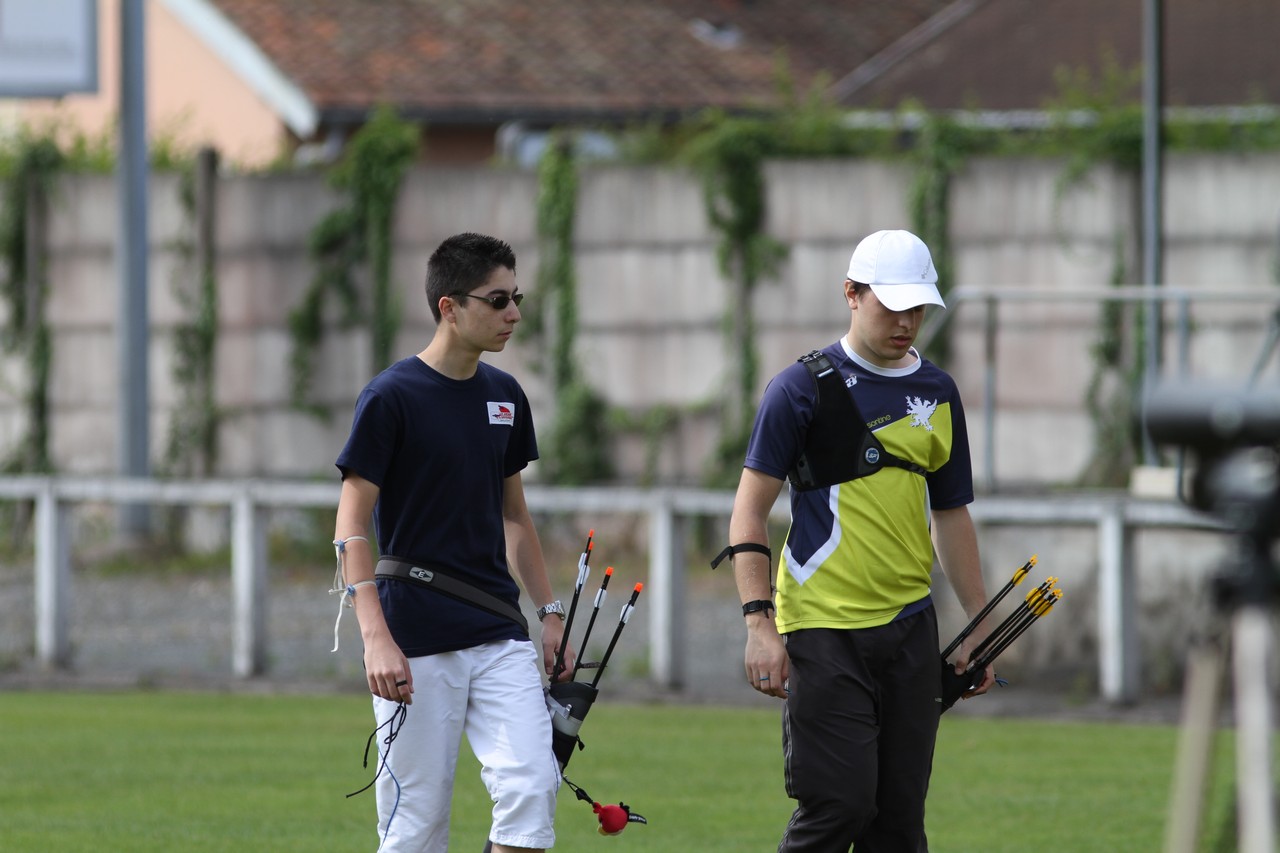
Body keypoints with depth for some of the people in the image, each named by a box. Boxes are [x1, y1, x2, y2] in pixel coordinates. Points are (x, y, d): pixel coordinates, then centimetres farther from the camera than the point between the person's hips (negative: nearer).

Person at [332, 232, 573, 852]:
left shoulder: (504, 396, 11)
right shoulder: (392, 398, -9)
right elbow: (351, 527, -11)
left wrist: (549, 612, 16)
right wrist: (376, 638, -20)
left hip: (499, 637, 6)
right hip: (416, 647, -5)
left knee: (531, 787, -11)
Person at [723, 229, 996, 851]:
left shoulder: (938, 393, 13)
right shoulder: (803, 388, -3)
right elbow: (749, 511, -4)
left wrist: (978, 627, 17)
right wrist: (758, 623, -13)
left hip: (910, 627, 5)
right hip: (823, 630, -5)